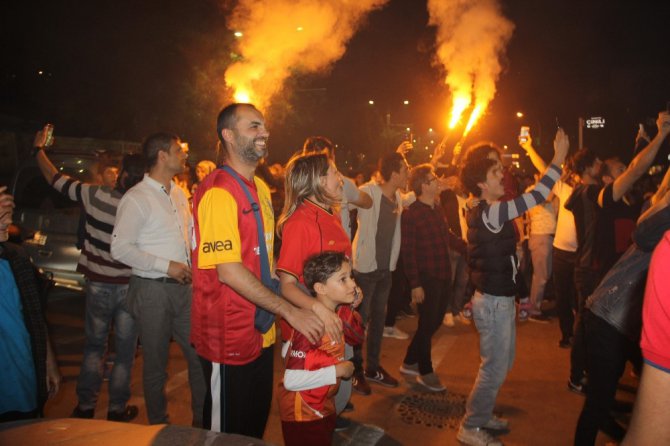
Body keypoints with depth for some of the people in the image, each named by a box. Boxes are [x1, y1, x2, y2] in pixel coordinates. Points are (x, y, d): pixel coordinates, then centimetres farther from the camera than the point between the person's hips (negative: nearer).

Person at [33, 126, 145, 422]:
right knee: (125, 351, 12)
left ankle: (85, 406, 25)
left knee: (94, 346, 18)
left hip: (98, 284, 1)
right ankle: (117, 409, 22)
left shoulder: (94, 195, -13)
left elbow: (55, 179, 1)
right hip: (130, 286, -1)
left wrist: (39, 148, 14)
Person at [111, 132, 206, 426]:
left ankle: (202, 421, 26)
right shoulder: (136, 198, -11)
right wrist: (166, 266, -17)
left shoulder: (179, 194, 11)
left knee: (200, 355, 9)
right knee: (156, 364, 10)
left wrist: (191, 265, 4)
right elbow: (120, 248, -15)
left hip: (184, 287, 6)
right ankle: (159, 426, 29)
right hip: (152, 291, -6)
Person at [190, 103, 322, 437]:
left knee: (256, 424, 22)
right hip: (229, 338, -8)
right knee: (227, 432, 11)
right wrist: (290, 312, -21)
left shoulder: (260, 188, 10)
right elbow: (228, 270, -24)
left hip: (261, 332, 8)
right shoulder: (218, 192, -18)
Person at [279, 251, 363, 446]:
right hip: (302, 414, -8)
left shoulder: (338, 313, -5)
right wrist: (337, 370, -25)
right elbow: (291, 380, -33)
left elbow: (357, 337, 13)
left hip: (324, 406, 9)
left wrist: (350, 308, -4)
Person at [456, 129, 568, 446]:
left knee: (501, 363, 21)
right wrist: (558, 158, -21)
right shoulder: (489, 213, -22)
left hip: (498, 298, 10)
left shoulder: (484, 212, 9)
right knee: (494, 368, 1)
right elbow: (535, 197, -27)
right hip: (493, 302, -10)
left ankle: (482, 415, 35)